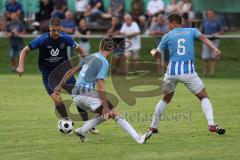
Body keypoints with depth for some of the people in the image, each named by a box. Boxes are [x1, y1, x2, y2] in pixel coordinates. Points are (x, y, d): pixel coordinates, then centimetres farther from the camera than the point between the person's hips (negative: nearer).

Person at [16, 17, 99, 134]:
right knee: (57, 100, -16)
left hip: (64, 71, 2)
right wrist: (21, 66, -19)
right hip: (48, 75, -2)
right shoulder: (42, 40, -16)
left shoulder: (65, 38, -10)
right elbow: (25, 51, -8)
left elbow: (78, 49, 7)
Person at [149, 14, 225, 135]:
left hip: (171, 71, 2)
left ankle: (153, 126, 23)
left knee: (166, 99, 22)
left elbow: (157, 53, 20)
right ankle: (211, 124, -13)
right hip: (188, 71, -2)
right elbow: (203, 38, -9)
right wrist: (215, 49, -21)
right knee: (204, 97, 6)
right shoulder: (192, 31, 11)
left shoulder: (168, 36, 11)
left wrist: (153, 52, 44)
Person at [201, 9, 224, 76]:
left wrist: (217, 34, -17)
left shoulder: (217, 21, 2)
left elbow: (222, 31, 2)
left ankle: (212, 72, -1)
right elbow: (202, 31, 19)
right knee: (205, 58, -5)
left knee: (213, 57, -4)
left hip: (215, 41, -2)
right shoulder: (205, 21, 12)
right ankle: (205, 72, 8)